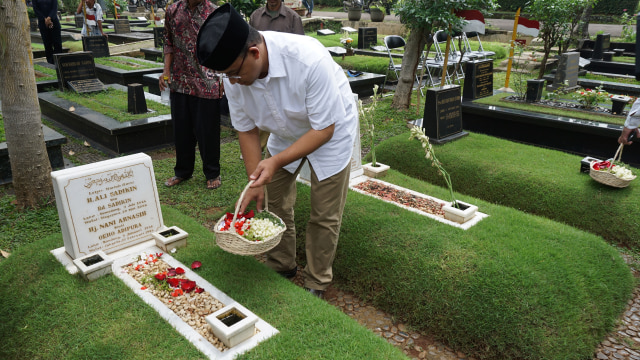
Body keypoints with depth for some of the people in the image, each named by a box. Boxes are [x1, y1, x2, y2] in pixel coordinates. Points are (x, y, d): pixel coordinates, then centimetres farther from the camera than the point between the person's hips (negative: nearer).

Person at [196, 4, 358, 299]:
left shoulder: (309, 60, -40)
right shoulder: (234, 73, -22)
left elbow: (323, 130, -30)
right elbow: (246, 129, -8)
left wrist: (276, 161, -37)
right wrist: (256, 182, -13)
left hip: (329, 130, -4)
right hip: (286, 132, 5)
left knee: (324, 216, 0)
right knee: (275, 203, 10)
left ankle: (316, 285, 22)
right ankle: (281, 268, 34)